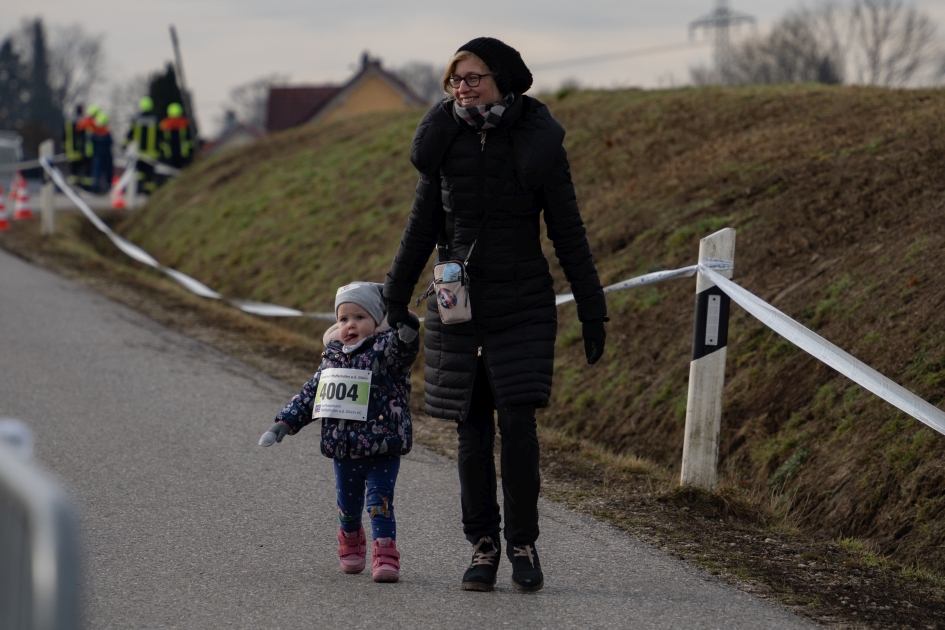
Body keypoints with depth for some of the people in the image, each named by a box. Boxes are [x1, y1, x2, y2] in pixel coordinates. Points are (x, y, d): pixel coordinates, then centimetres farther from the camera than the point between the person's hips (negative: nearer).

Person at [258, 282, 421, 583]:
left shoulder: (386, 349, -6)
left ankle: (386, 557, -7)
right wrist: (284, 423, 11)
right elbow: (310, 394, 16)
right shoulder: (332, 357, 10)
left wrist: (407, 329, -46)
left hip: (383, 450, -6)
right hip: (343, 451, 6)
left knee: (380, 503, -10)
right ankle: (351, 547, 40)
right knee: (347, 505, 17)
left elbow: (404, 347, -29)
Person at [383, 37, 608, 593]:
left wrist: (592, 310, -1)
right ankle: (483, 546, 14)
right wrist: (395, 300, 16)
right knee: (473, 432, 3)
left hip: (523, 306, -3)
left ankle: (523, 544, 4)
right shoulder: (444, 141, 3)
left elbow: (567, 231, -1)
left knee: (517, 424, -10)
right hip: (458, 305, 3)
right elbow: (423, 227, 13)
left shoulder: (537, 142, -5)